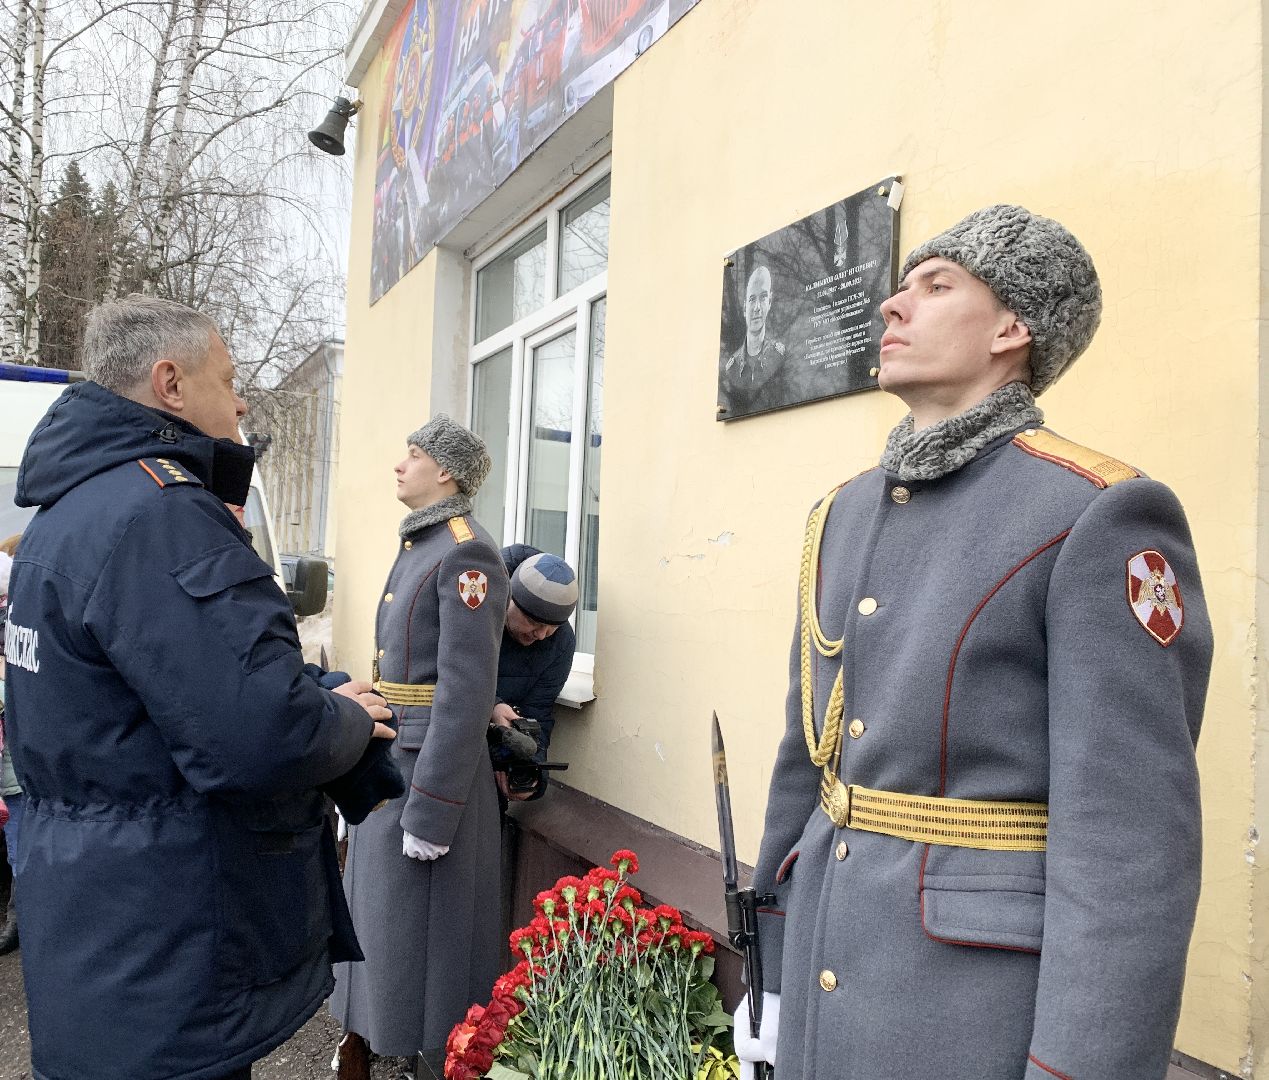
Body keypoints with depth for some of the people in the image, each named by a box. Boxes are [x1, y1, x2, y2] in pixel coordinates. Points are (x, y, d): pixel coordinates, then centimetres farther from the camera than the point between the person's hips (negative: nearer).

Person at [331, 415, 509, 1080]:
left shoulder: (465, 553, -17)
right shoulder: (416, 546, 12)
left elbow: (466, 692, -22)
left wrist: (431, 812, -21)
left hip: (432, 770, -9)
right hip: (386, 760, 9)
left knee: (421, 929, 4)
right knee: (375, 912, 20)